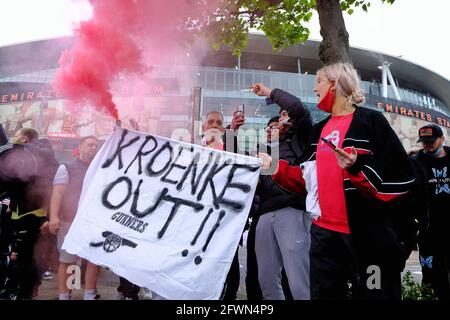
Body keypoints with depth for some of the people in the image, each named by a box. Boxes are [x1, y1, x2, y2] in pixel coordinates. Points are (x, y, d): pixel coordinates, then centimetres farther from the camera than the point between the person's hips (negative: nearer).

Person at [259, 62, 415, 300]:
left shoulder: (370, 121, -5)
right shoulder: (319, 130, 15)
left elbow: (402, 176, -13)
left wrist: (358, 167, -25)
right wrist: (276, 167, 11)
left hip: (368, 233, -6)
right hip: (325, 231, 7)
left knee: (375, 293, 4)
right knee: (323, 293, 13)